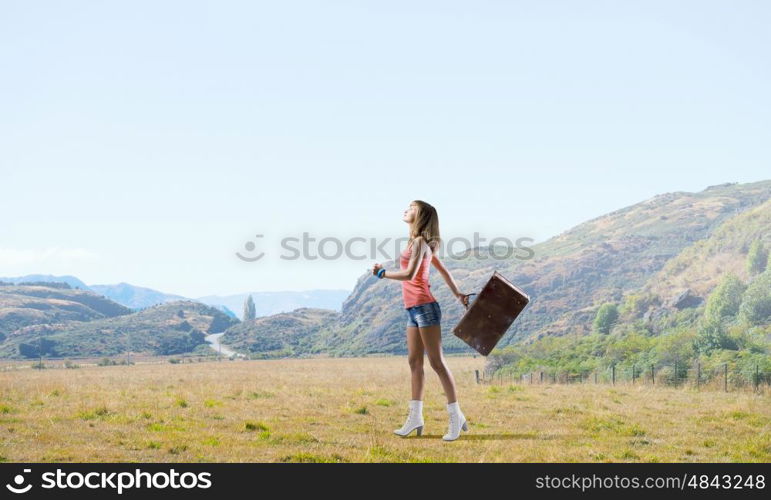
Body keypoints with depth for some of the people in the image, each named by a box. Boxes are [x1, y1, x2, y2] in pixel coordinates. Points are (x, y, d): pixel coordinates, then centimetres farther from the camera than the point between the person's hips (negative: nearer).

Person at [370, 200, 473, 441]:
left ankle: (456, 417, -2)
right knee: (414, 362, 9)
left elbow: (409, 273, -24)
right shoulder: (422, 243, 17)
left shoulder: (419, 242, -11)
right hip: (413, 309, 10)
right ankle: (415, 417, 13)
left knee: (437, 362, -7)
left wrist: (383, 273, -11)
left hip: (424, 307, -10)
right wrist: (457, 294, 25)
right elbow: (443, 270, 24)